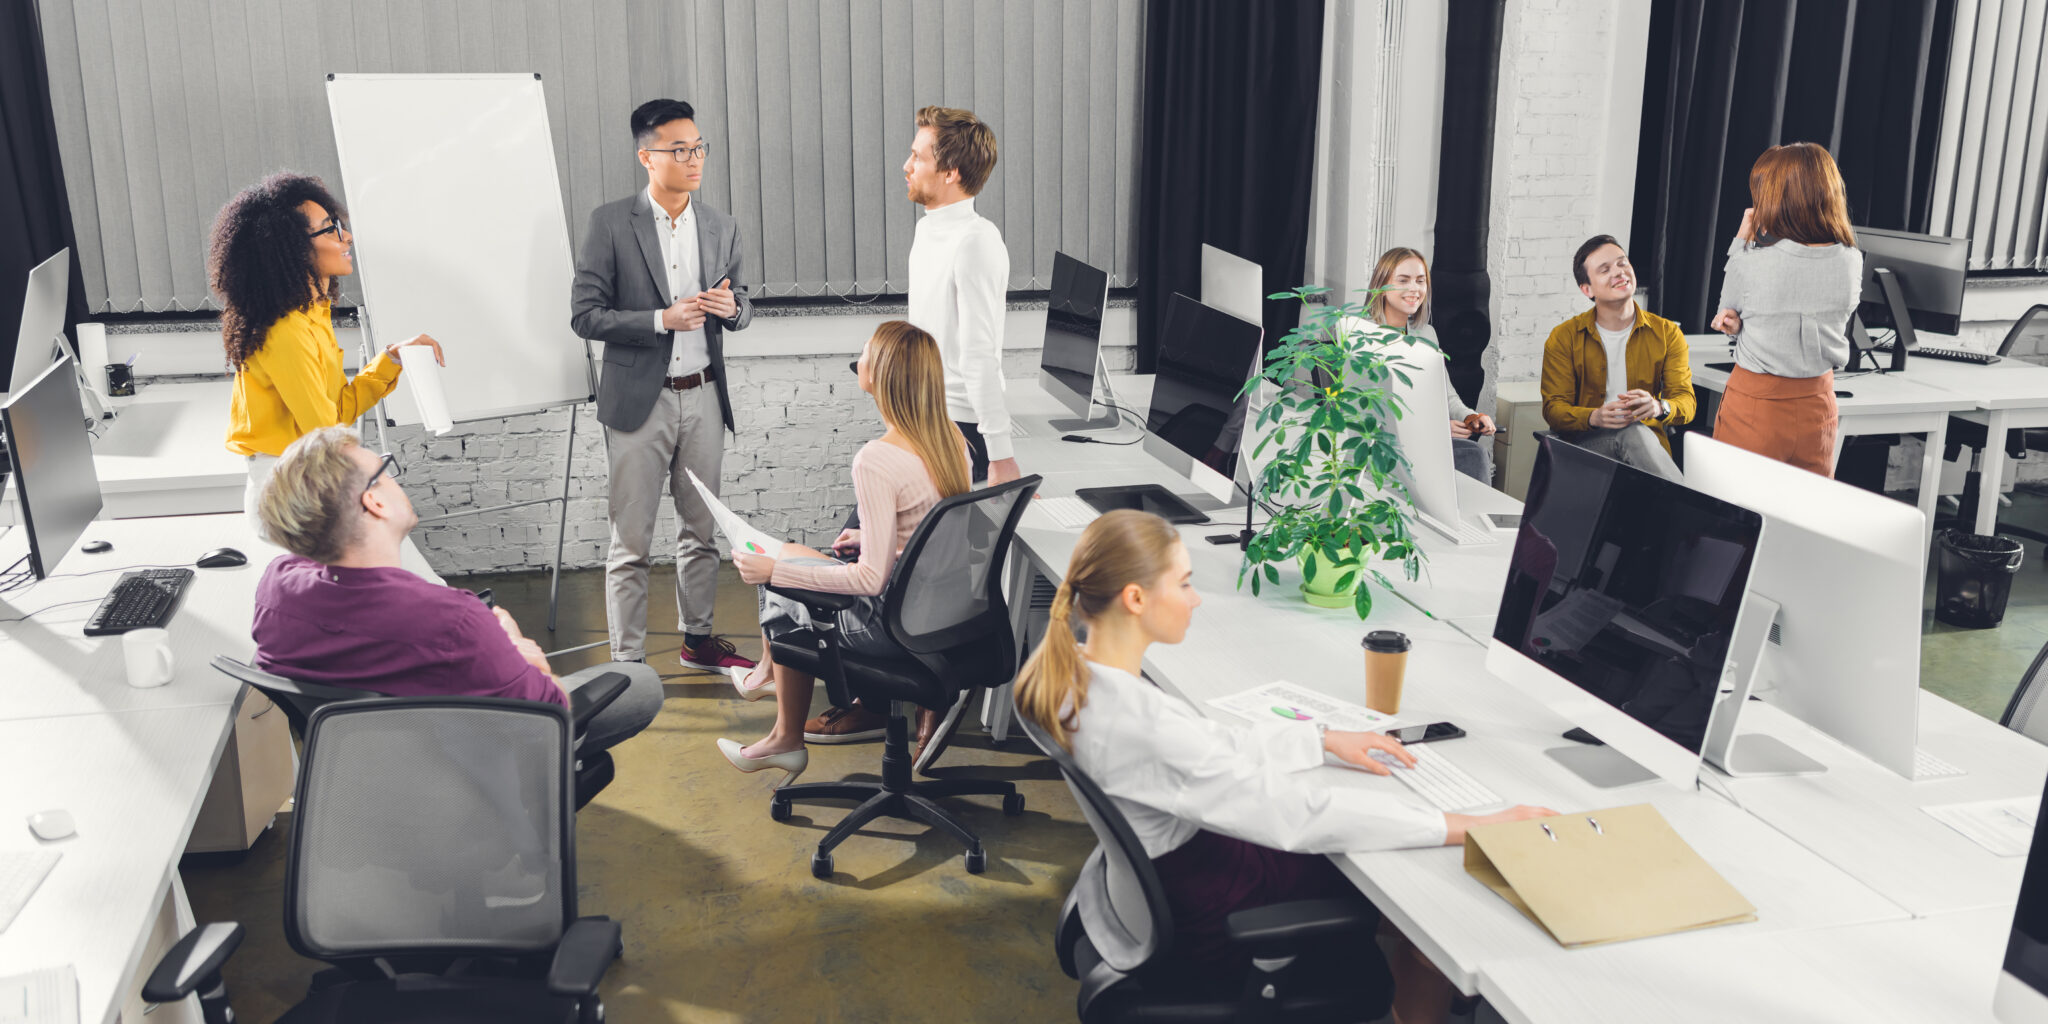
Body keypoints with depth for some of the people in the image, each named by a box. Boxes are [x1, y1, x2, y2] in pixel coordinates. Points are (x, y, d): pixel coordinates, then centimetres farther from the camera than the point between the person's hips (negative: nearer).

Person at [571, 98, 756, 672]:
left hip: (703, 397, 4)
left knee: (700, 529, 15)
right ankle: (627, 659, 10)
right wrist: (662, 319, -19)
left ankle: (698, 637, 31)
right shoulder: (610, 224, -6)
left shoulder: (721, 229, 6)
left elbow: (741, 311, 15)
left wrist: (731, 307, -9)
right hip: (639, 401, -4)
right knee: (630, 543, 1)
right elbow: (585, 315, -9)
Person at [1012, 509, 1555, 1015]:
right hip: (1209, 923, -8)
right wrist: (1471, 827, -27)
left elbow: (1210, 748, 7)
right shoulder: (1137, 721, -35)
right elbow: (1295, 814, -32)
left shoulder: (1074, 670, -7)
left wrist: (1326, 739, 8)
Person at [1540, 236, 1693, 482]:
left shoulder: (1667, 333, 11)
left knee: (1634, 434, -37)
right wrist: (1594, 417, -25)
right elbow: (1553, 409, -1)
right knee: (1631, 432, -36)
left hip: (1649, 443, 1)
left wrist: (1658, 407, -25)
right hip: (1586, 441, -1)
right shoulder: (1563, 338, 6)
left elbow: (1686, 401, 3)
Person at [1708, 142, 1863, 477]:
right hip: (1817, 403, 4)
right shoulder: (1852, 261, -6)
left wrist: (1742, 241, 5)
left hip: (1755, 404, -4)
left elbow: (1727, 308, 2)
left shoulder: (1753, 263, -19)